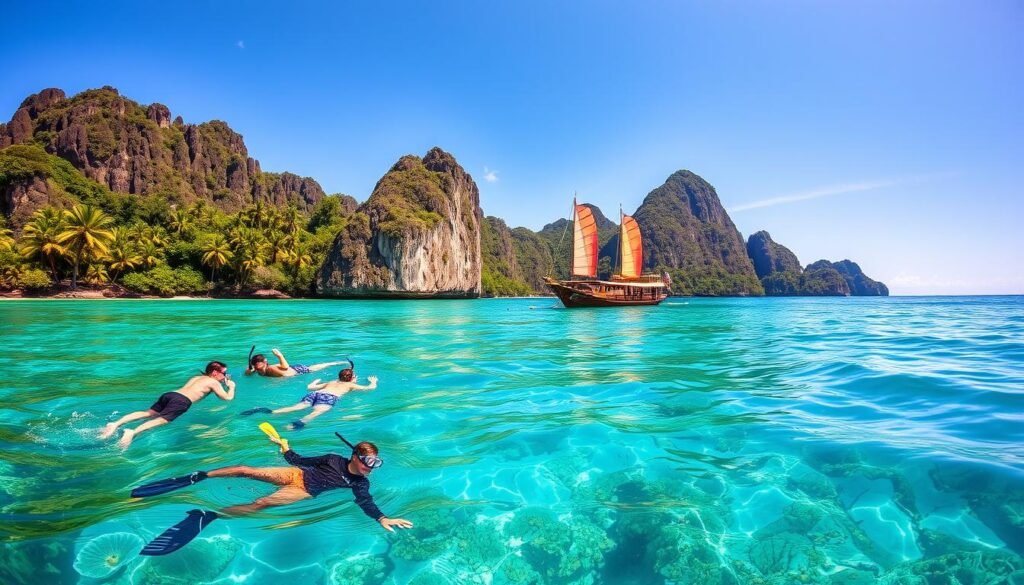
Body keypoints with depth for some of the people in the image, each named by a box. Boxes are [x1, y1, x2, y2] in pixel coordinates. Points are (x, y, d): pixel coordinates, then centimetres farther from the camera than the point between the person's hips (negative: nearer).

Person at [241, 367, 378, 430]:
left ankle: (269, 412, -34)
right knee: (318, 411, -31)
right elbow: (370, 388, 29)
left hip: (314, 394, 5)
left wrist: (316, 381, 59)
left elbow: (309, 387, 38)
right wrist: (373, 381, 52)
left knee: (296, 407, -13)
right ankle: (301, 422, -62)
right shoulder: (351, 385, 27)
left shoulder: (330, 382, 38)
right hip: (328, 397, -5)